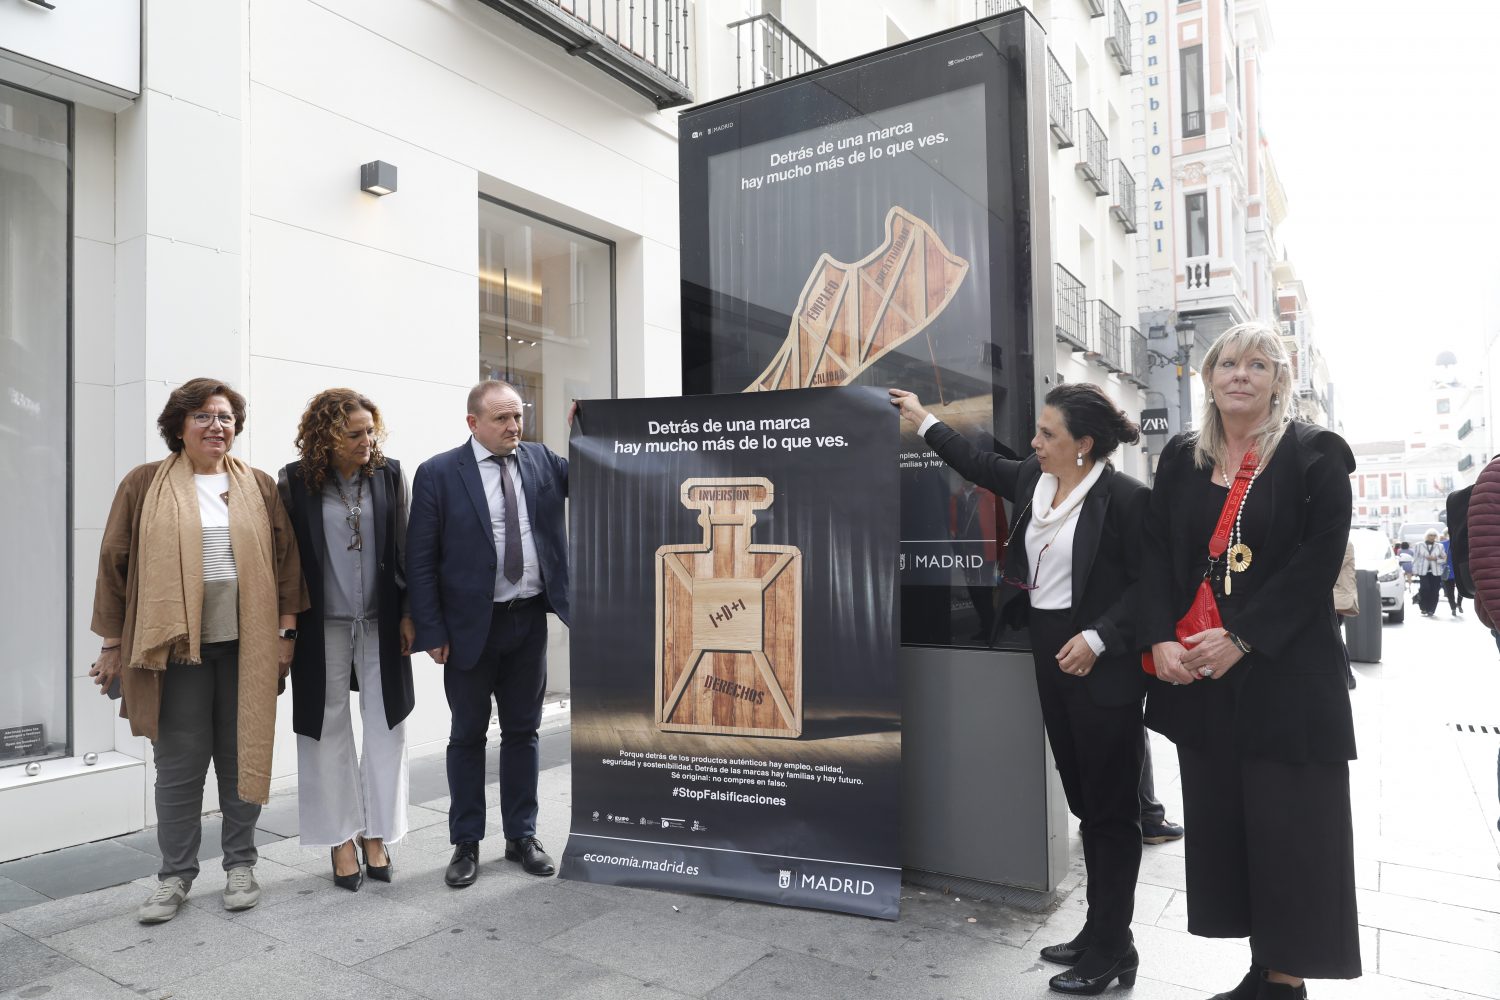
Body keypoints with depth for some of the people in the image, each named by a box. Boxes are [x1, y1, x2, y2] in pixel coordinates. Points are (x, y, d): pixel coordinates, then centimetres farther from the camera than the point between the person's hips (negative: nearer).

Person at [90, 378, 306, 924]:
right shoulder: (145, 484, 4)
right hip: (175, 646, -1)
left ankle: (241, 865, 23)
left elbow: (286, 561, 6)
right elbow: (115, 564, 6)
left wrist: (286, 631, 1)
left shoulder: (260, 486, 7)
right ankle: (175, 875, 20)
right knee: (179, 764, 5)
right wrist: (112, 643, 4)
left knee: (242, 757, 9)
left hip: (246, 647, 1)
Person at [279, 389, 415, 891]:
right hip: (322, 627, -1)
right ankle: (341, 839, 23)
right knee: (330, 730, 9)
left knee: (386, 727, 5)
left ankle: (377, 833, 21)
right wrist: (287, 626, -2)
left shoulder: (389, 473, -1)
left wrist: (409, 613, -1)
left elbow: (405, 548, 2)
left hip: (382, 623, 1)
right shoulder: (296, 481, -4)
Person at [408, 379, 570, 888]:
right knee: (468, 735, 10)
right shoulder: (438, 473, -7)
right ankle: (466, 843, 24)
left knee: (522, 731, 14)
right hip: (471, 624, -3)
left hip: (530, 620, 3)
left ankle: (521, 835, 27)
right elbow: (420, 560, -7)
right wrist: (431, 631, -11)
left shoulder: (541, 460, 4)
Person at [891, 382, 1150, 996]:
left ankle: (1110, 950, 18)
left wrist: (1097, 639, -20)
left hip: (1102, 666, -8)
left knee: (1111, 807, 5)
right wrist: (924, 422, 26)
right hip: (1050, 654, 8)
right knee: (1084, 801, 16)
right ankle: (1101, 934, 29)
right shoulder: (1032, 479, 6)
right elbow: (977, 464, 22)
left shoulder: (1124, 497, -15)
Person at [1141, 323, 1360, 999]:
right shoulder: (1181, 458, 10)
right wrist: (1161, 640, -8)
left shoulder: (1315, 454, -1)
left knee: (1289, 829, 1)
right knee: (1221, 825, 10)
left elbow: (1318, 561, -10)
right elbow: (1156, 555, 5)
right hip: (1195, 673, 4)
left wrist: (1240, 638, -17)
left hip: (1285, 673, -4)